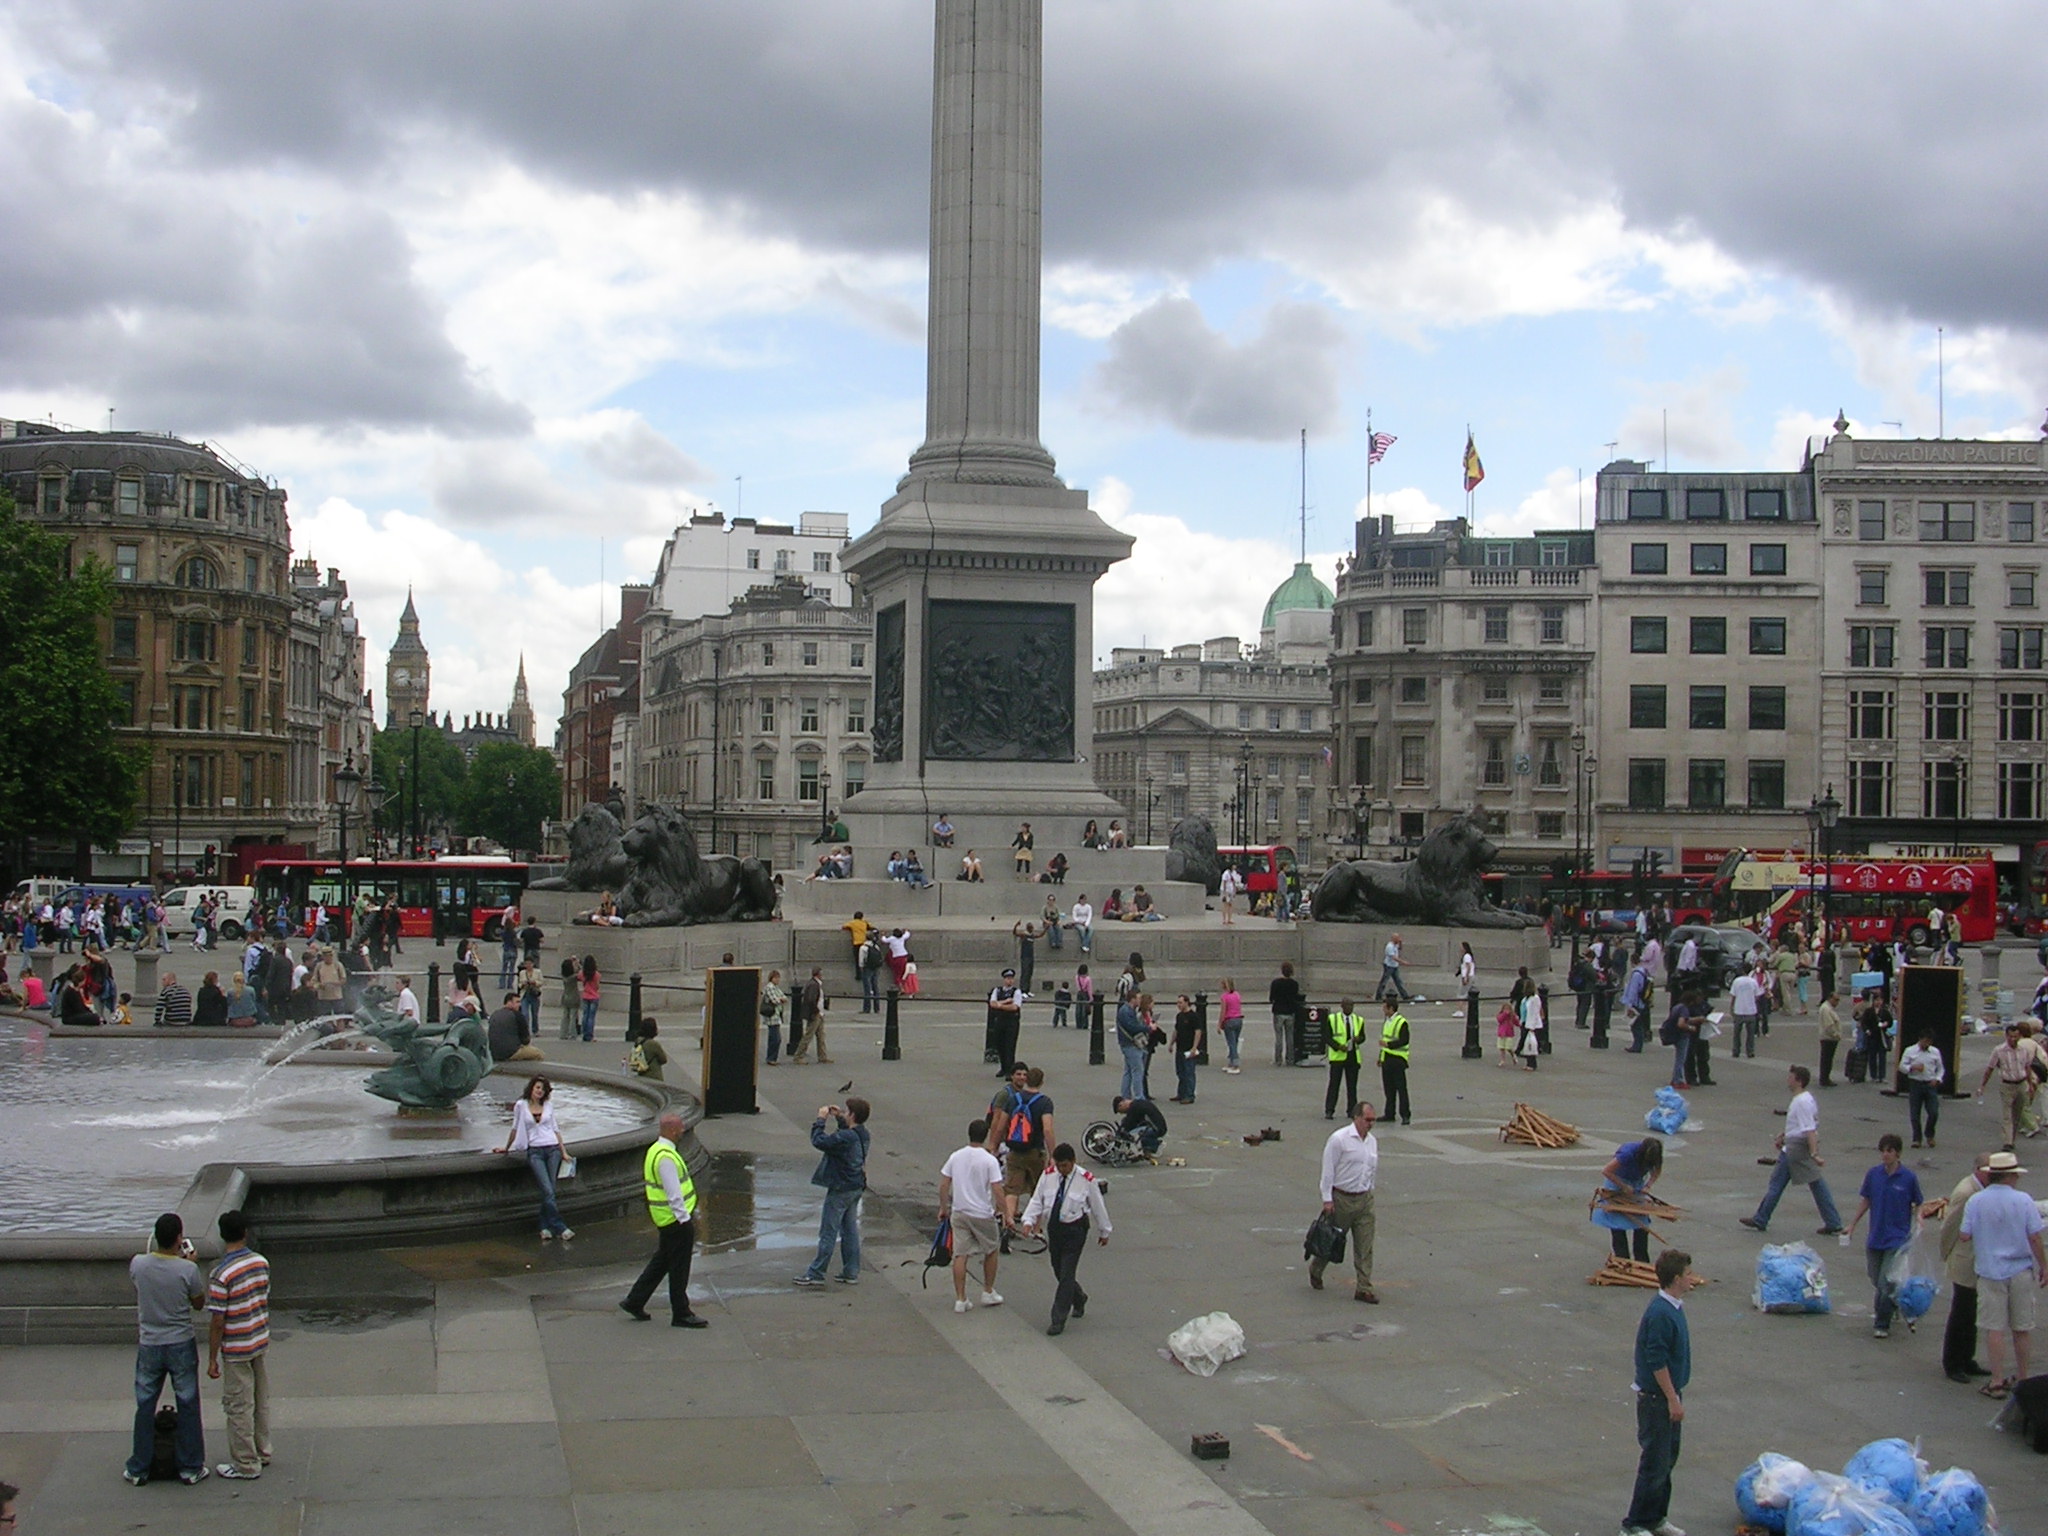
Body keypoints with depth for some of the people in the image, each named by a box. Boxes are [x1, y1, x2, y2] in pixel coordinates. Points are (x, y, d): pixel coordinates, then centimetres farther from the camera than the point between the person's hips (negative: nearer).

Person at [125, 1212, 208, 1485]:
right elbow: (199, 1303, -1)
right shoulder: (187, 1269, -18)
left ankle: (138, 1470, 20)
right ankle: (190, 1468, 15)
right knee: (187, 1406, 9)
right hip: (181, 1346, -2)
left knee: (145, 1407, 13)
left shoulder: (138, 1265, -10)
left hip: (148, 1346, 2)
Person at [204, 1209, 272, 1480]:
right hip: (261, 1343, 7)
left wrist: (212, 1359, -10)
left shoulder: (221, 1274, -22)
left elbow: (216, 1321, -18)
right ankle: (262, 1452, 30)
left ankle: (246, 1464, 12)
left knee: (239, 1407, 4)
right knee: (261, 1401, 19)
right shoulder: (262, 1263, -2)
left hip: (236, 1350, -7)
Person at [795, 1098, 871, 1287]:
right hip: (856, 1187, 9)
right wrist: (839, 1118, 13)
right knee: (850, 1231, 15)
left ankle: (816, 1274, 5)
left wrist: (821, 1120, -15)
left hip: (840, 1190, -9)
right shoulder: (861, 1134, 3)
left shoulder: (844, 1138, -25)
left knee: (828, 1232, -1)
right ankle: (852, 1272, 19)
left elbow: (819, 1141, -26)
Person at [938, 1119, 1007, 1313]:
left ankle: (960, 1299, 4)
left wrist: (944, 1208, 17)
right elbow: (997, 1190, -17)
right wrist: (1006, 1213, -9)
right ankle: (988, 1293, 24)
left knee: (960, 1255, 5)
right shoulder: (989, 1160, -13)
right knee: (992, 1251, 18)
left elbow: (943, 1185, 4)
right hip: (982, 1214, -3)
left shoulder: (955, 1157, 0)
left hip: (959, 1213, 3)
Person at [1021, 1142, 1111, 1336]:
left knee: (1066, 1274, -8)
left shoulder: (1086, 1180, -10)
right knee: (1059, 1272, 14)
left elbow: (1098, 1206, 1)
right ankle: (1079, 1298, 44)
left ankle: (1058, 1320, -3)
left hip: (1075, 1230, -5)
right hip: (1053, 1228, 5)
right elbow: (1037, 1200, 4)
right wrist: (1029, 1220, -14)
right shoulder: (1048, 1176, -1)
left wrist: (1104, 1231, 10)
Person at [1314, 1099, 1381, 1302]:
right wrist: (1327, 1199, -14)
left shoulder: (1372, 1141, 7)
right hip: (1342, 1199, -5)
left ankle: (1364, 1288, 3)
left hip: (1364, 1199, 5)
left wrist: (1369, 1191, 16)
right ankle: (1315, 1270, 35)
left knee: (1365, 1246, 0)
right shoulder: (1339, 1139, -13)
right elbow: (1328, 1170, -12)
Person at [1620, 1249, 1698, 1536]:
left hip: (1668, 1394, 10)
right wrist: (1673, 1399, -19)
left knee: (1668, 1458, 17)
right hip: (1656, 1397, -10)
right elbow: (1656, 1361, -23)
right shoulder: (1660, 1313, -24)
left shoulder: (1673, 1307, 7)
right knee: (1655, 1463, -2)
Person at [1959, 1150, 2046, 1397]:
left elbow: (1965, 1235, -5)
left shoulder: (1975, 1201, -7)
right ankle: (2021, 1377, 23)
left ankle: (1996, 1382, 2)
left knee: (1994, 1328, 3)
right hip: (2021, 1271, 1)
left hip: (1990, 1272, -1)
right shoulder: (2024, 1201, -9)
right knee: (2022, 1328, 13)